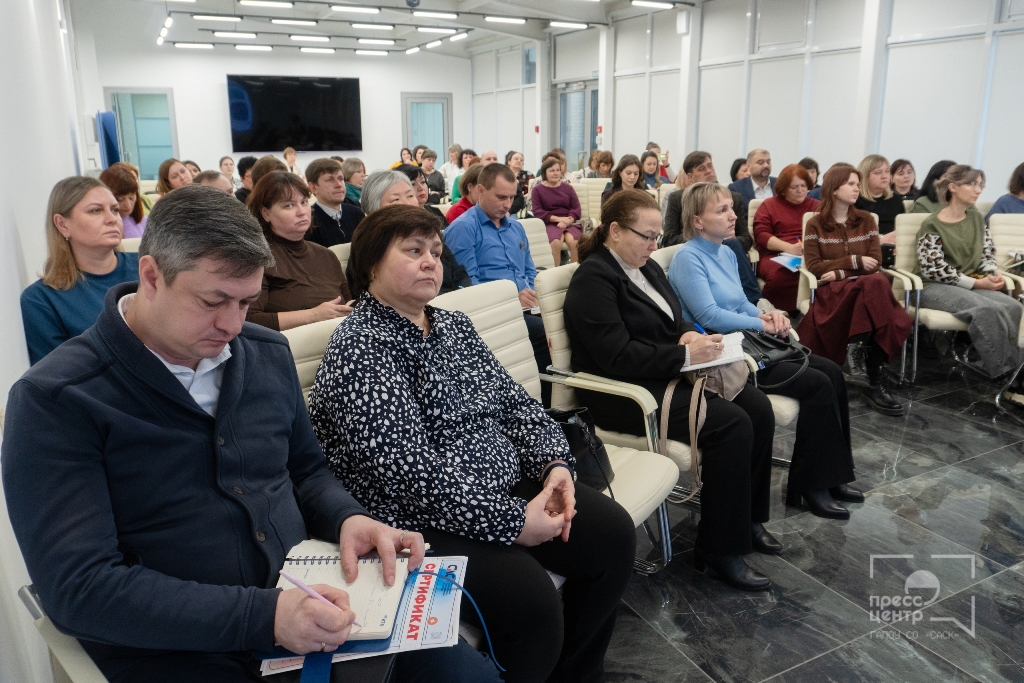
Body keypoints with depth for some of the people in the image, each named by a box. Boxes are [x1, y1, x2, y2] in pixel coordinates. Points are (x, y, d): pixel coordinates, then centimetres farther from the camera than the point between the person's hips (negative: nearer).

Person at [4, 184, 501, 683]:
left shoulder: (268, 354, 6)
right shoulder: (55, 400, -11)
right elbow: (78, 586, -17)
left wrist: (348, 519, -5)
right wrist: (264, 614, -26)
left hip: (310, 614, 5)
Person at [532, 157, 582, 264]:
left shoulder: (568, 187, 16)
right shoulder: (538, 189, 7)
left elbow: (577, 209, 8)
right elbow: (537, 212, -3)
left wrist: (567, 221, -13)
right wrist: (558, 219, -13)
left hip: (570, 222, 2)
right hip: (550, 223, -2)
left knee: (573, 241, -31)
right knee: (556, 241, -34)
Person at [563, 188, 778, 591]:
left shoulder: (646, 267, 14)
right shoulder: (593, 278, -14)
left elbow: (676, 322, 20)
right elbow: (618, 356, -22)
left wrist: (691, 336, -4)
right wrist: (686, 355, -20)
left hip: (667, 375, 9)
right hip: (623, 394, -9)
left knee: (759, 408, -7)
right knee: (732, 425, -22)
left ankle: (748, 517, 10)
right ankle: (720, 549, -9)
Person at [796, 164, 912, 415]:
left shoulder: (866, 220, 16)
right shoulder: (816, 225, 7)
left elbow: (875, 262, 5)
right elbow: (813, 267, -2)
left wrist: (840, 272, -10)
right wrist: (854, 262, -8)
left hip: (864, 287, 3)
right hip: (831, 291, -3)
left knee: (877, 281, -35)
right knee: (874, 285, -35)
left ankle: (857, 351, -32)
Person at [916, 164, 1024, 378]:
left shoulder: (977, 219, 13)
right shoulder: (932, 225, -8)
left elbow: (987, 254, 16)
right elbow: (934, 270, -14)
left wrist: (993, 273, -7)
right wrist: (977, 283, -15)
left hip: (971, 285, 6)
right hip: (935, 287, -6)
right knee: (987, 309, -33)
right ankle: (1003, 373, -24)